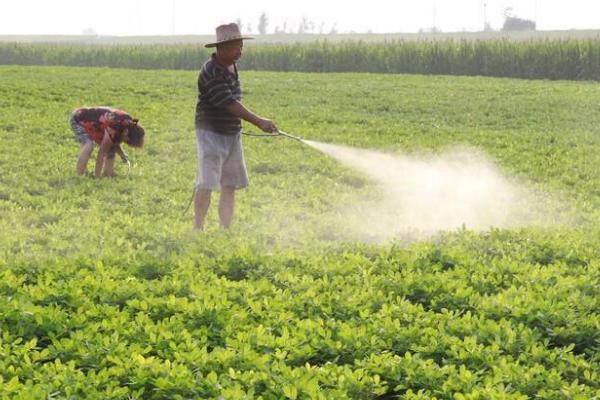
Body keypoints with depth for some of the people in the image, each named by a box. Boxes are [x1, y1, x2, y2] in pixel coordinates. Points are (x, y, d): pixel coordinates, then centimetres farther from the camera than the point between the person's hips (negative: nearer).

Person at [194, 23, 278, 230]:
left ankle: (225, 229, 11)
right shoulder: (211, 72, -19)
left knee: (230, 185, 7)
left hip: (232, 134, 8)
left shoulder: (231, 67, 9)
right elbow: (230, 104, -23)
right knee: (207, 184, -13)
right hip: (211, 133, -8)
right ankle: (198, 228, -9)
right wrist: (259, 122, -25)